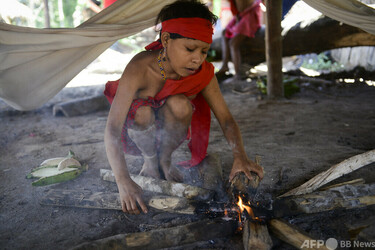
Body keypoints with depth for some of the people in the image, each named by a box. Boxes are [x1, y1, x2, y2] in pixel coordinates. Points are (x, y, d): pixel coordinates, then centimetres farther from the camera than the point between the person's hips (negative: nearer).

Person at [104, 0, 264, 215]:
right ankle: (150, 162, -5)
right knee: (143, 111, -37)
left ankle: (165, 160, -4)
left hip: (167, 130, 2)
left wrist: (240, 156, -38)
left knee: (180, 105, -32)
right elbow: (112, 129, -38)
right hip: (137, 131, -2)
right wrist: (123, 182, -49)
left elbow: (226, 118, -18)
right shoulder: (140, 68, -33)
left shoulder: (203, 73, -22)